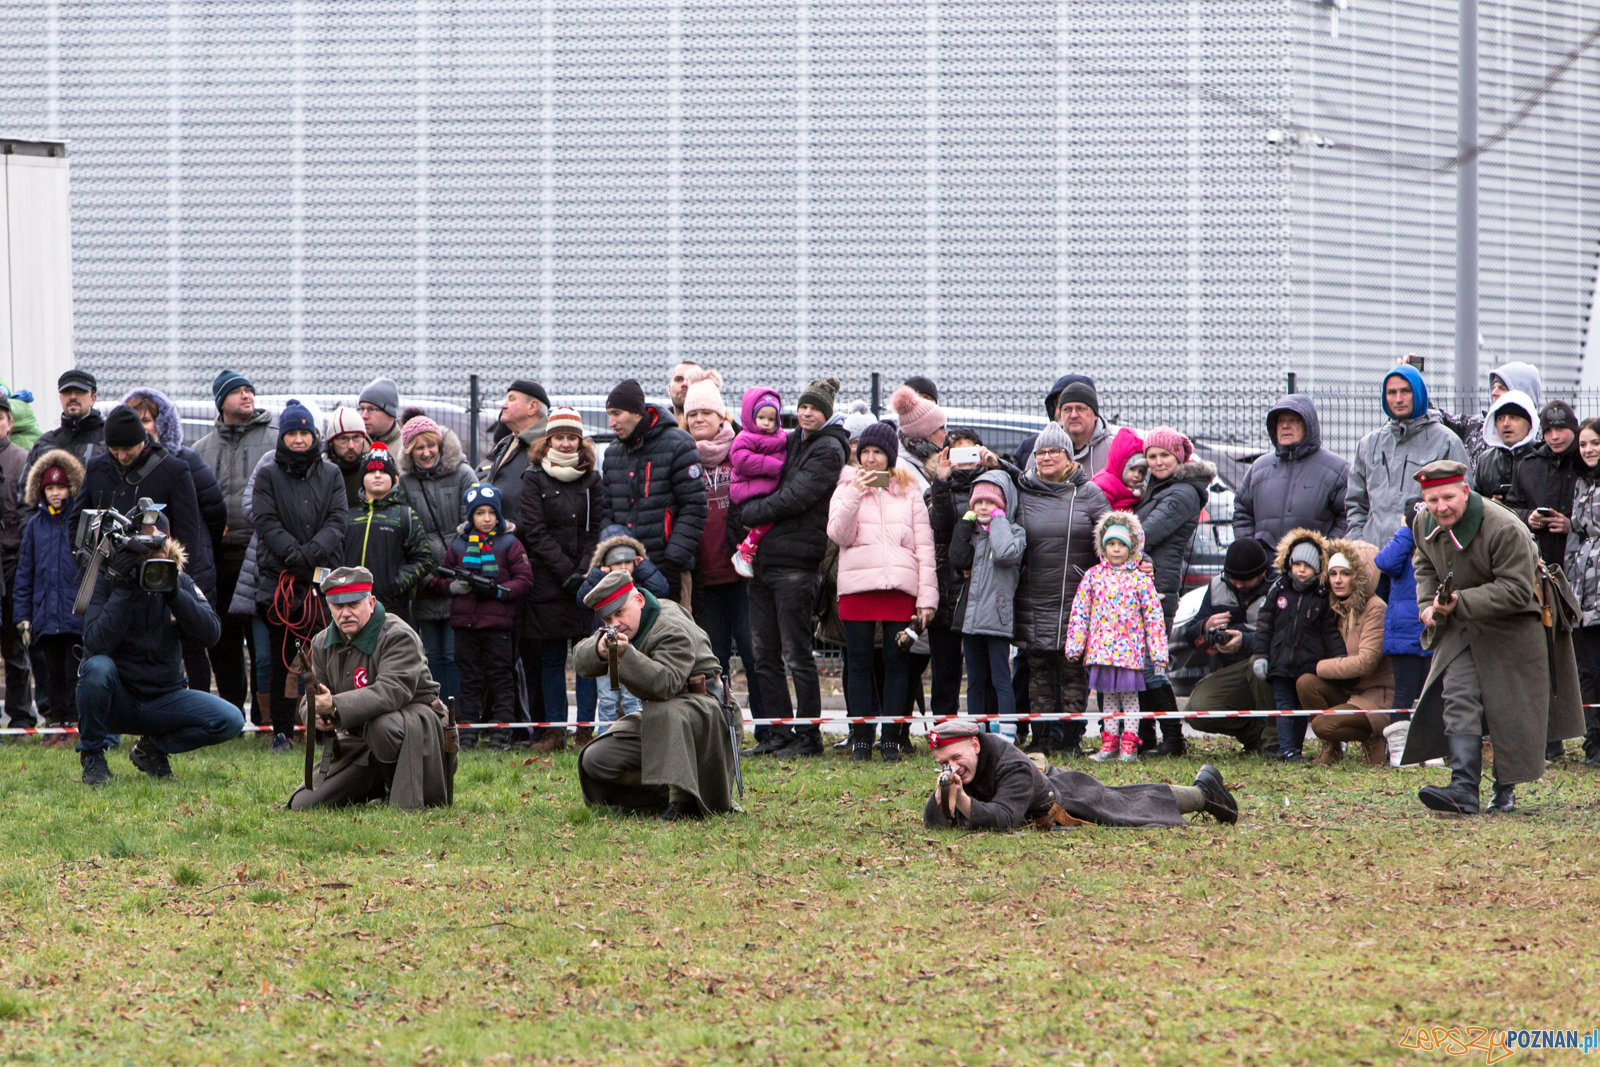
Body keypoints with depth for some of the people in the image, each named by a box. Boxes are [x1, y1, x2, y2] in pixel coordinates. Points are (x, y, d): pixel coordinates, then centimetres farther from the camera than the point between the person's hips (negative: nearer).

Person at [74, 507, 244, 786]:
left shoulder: (181, 582, 2)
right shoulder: (106, 581, -9)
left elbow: (211, 633, -13)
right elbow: (96, 645, -23)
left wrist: (173, 594, -25)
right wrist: (123, 592, -28)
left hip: (164, 698, 3)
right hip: (118, 699, -3)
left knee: (230, 721, -18)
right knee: (98, 667, -36)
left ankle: (152, 747, 7)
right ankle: (91, 756, -11)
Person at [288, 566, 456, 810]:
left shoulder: (399, 637, -18)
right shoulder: (323, 643, 5)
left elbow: (390, 692, -34)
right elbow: (312, 699, 7)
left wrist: (335, 706, -44)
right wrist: (316, 716, -20)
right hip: (357, 740, 7)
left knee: (382, 724, -43)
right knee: (302, 805, -3)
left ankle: (407, 801, -22)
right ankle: (379, 791, 21)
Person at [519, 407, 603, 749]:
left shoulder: (592, 479, 8)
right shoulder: (534, 478, 3)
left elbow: (599, 530, 4)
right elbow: (535, 532, -4)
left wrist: (585, 572, -11)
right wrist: (566, 572, -12)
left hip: (587, 580, 1)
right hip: (548, 582, -1)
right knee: (551, 659, 3)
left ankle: (586, 729, 0)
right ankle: (554, 730, 7)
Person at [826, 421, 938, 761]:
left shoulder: (909, 492, 12)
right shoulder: (846, 488, 12)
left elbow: (925, 547, 9)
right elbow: (838, 535, -3)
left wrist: (927, 597, 1)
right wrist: (855, 493, -13)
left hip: (900, 588, 0)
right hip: (857, 588, 0)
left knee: (897, 662, -1)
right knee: (859, 662, 0)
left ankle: (892, 738, 3)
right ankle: (861, 738, 3)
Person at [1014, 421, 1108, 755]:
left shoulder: (1088, 494, 4)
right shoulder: (1022, 493, 8)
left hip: (1077, 600, -2)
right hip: (1034, 599, 2)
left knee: (1074, 670, -2)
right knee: (1039, 670, 3)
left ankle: (1071, 737, 2)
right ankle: (1041, 737, 7)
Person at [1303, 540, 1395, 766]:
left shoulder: (1375, 608, -15)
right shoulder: (1337, 609, 9)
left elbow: (1366, 662, -21)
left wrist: (1321, 666, -12)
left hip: (1377, 696, -7)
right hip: (1348, 691, 7)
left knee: (1324, 724, -27)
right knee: (1305, 682, -20)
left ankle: (1375, 741, 0)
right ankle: (1332, 748, -2)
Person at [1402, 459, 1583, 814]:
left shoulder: (1505, 530, -26)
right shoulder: (1424, 526, -4)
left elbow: (1515, 591, -26)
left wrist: (1461, 602, -33)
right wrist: (1427, 605, -2)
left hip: (1512, 628, -5)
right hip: (1461, 630, 5)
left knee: (1510, 709, 0)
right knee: (1458, 699, -11)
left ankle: (1505, 790, 15)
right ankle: (1464, 790, -19)